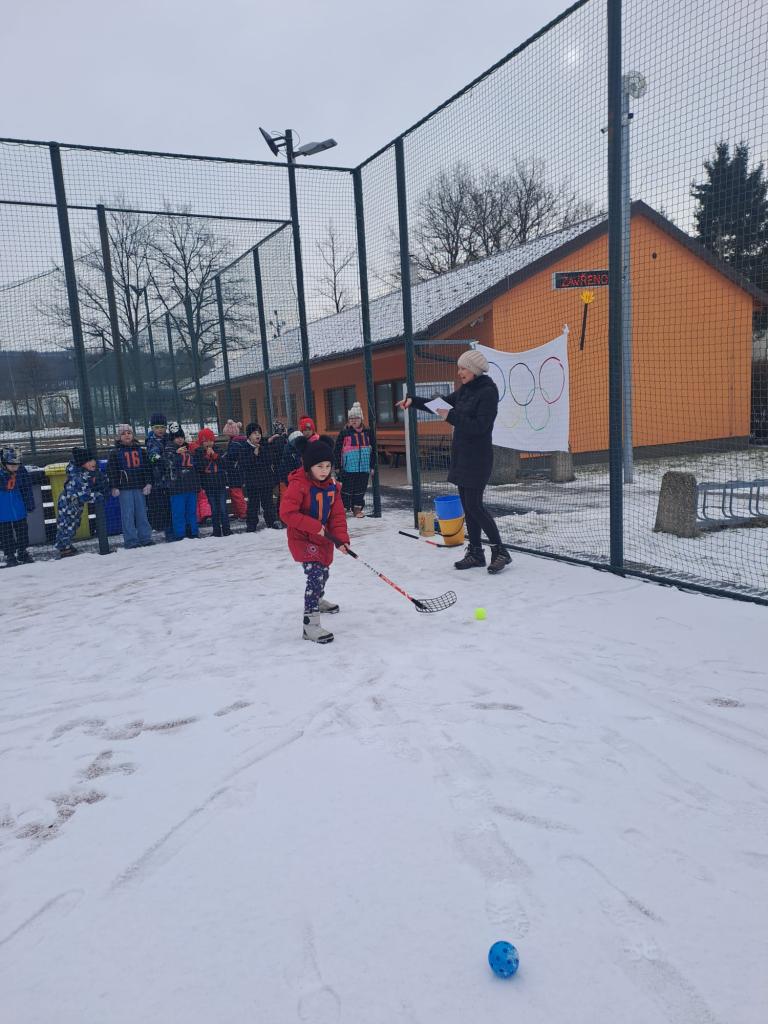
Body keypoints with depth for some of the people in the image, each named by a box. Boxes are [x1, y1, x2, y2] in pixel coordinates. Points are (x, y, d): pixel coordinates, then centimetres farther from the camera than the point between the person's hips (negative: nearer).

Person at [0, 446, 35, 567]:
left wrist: (30, 505, 6)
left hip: (19, 508, 4)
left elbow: (27, 489, 3)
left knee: (22, 529, 13)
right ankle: (10, 555, 14)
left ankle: (22, 552, 29)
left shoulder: (22, 471, -9)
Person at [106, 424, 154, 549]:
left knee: (142, 513, 6)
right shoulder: (115, 452, 3)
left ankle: (145, 537, 13)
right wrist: (114, 487, -6)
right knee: (128, 514, -3)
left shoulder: (140, 450, 11)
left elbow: (146, 467, 10)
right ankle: (131, 540, 1)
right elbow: (111, 471, 0)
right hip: (124, 488, -3)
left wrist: (148, 483, 1)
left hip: (140, 487, 3)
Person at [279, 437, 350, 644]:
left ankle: (317, 600, 57)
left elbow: (337, 515, -1)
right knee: (316, 574, -21)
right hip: (302, 539, -8)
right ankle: (310, 624, -20)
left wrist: (341, 538, -15)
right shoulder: (298, 485, -23)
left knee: (323, 572, 26)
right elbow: (286, 513, -30)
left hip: (324, 538, 8)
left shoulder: (332, 486, -1)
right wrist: (314, 526, -29)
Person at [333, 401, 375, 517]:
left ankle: (357, 508, 18)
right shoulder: (345, 433, -2)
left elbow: (372, 450, 14)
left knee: (361, 488, 7)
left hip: (364, 467, 3)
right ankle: (344, 508, 9)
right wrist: (337, 466, -4)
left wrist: (372, 466, 12)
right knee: (347, 488, -1)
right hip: (348, 467, -3)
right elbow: (337, 450, -1)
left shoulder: (367, 432, 8)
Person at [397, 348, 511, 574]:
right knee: (467, 505, 9)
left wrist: (451, 416, -19)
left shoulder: (488, 392, -13)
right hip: (461, 454, 9)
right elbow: (443, 404, 20)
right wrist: (414, 401, 10)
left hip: (477, 458, -8)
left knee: (474, 505, -9)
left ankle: (500, 551, 2)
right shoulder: (465, 390, 11)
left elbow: (480, 426, -21)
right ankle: (475, 553, 16)